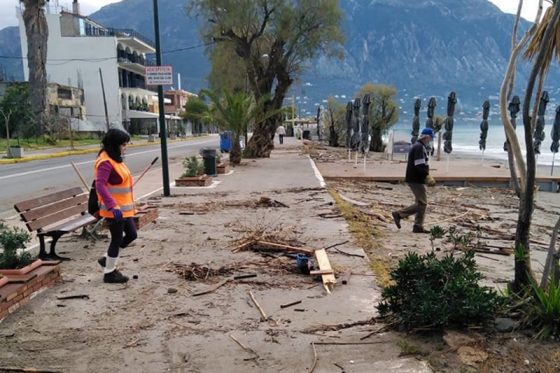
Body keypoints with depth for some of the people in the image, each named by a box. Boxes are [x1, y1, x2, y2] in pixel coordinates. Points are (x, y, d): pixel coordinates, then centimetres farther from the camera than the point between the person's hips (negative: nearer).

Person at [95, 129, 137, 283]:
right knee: (117, 239, 2)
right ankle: (109, 273, 17)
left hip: (124, 207, 10)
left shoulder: (115, 158, 11)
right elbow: (100, 185, -27)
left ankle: (108, 259, 29)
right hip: (114, 209, -10)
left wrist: (129, 204, 19)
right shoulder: (106, 162, -19)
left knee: (131, 234, 16)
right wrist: (113, 206, -33)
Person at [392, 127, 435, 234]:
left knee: (422, 203, 12)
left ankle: (418, 227, 14)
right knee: (421, 203, -7)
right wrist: (428, 176, -17)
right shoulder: (419, 147, -15)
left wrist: (427, 176, 15)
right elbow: (419, 165, -24)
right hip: (416, 180, -11)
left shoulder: (419, 146, 19)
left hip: (416, 179, 11)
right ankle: (399, 214, -4)